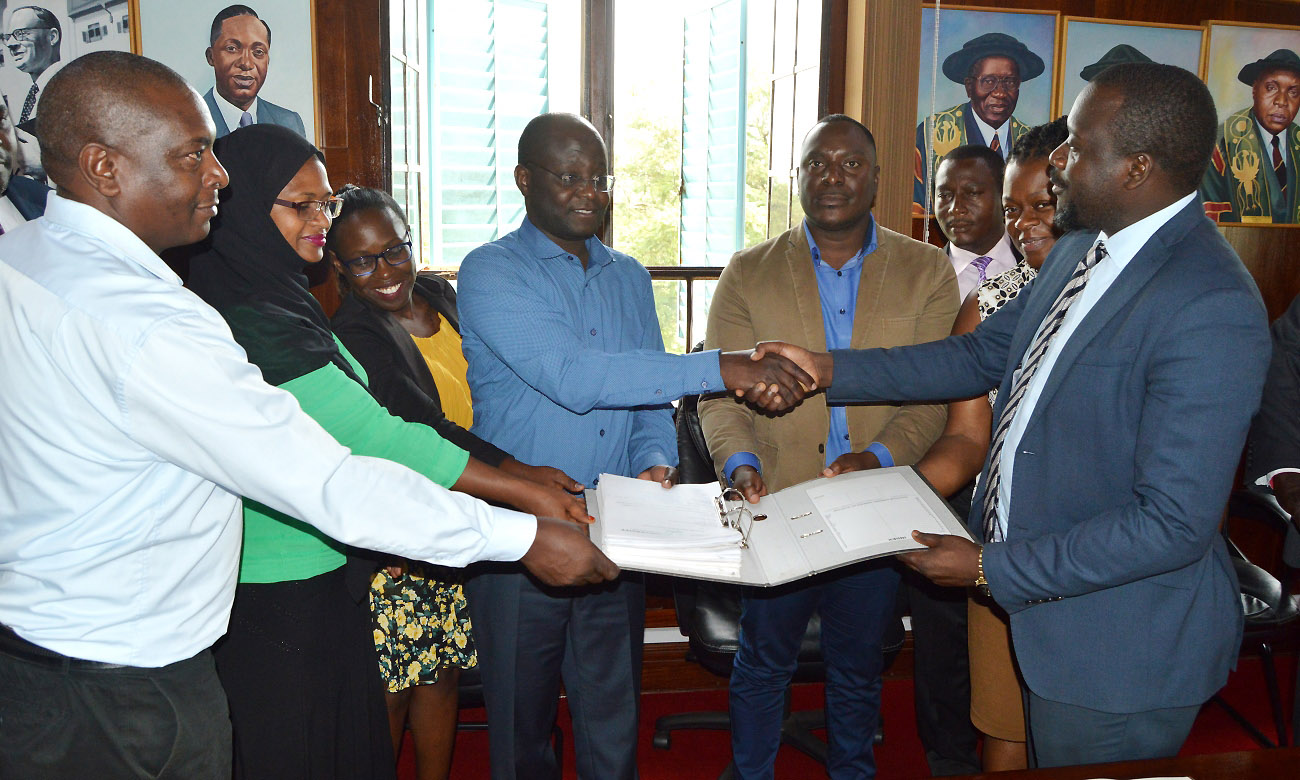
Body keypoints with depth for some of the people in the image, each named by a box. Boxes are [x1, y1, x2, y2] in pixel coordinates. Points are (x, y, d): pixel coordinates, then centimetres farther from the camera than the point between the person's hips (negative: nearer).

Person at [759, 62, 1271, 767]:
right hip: (1041, 607, 8)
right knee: (1042, 761, 26)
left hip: (1120, 653, -8)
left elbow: (1175, 522, -27)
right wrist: (827, 368, 2)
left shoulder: (1210, 312, -27)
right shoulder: (1079, 250, 3)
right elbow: (981, 355, 10)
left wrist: (992, 569, -22)